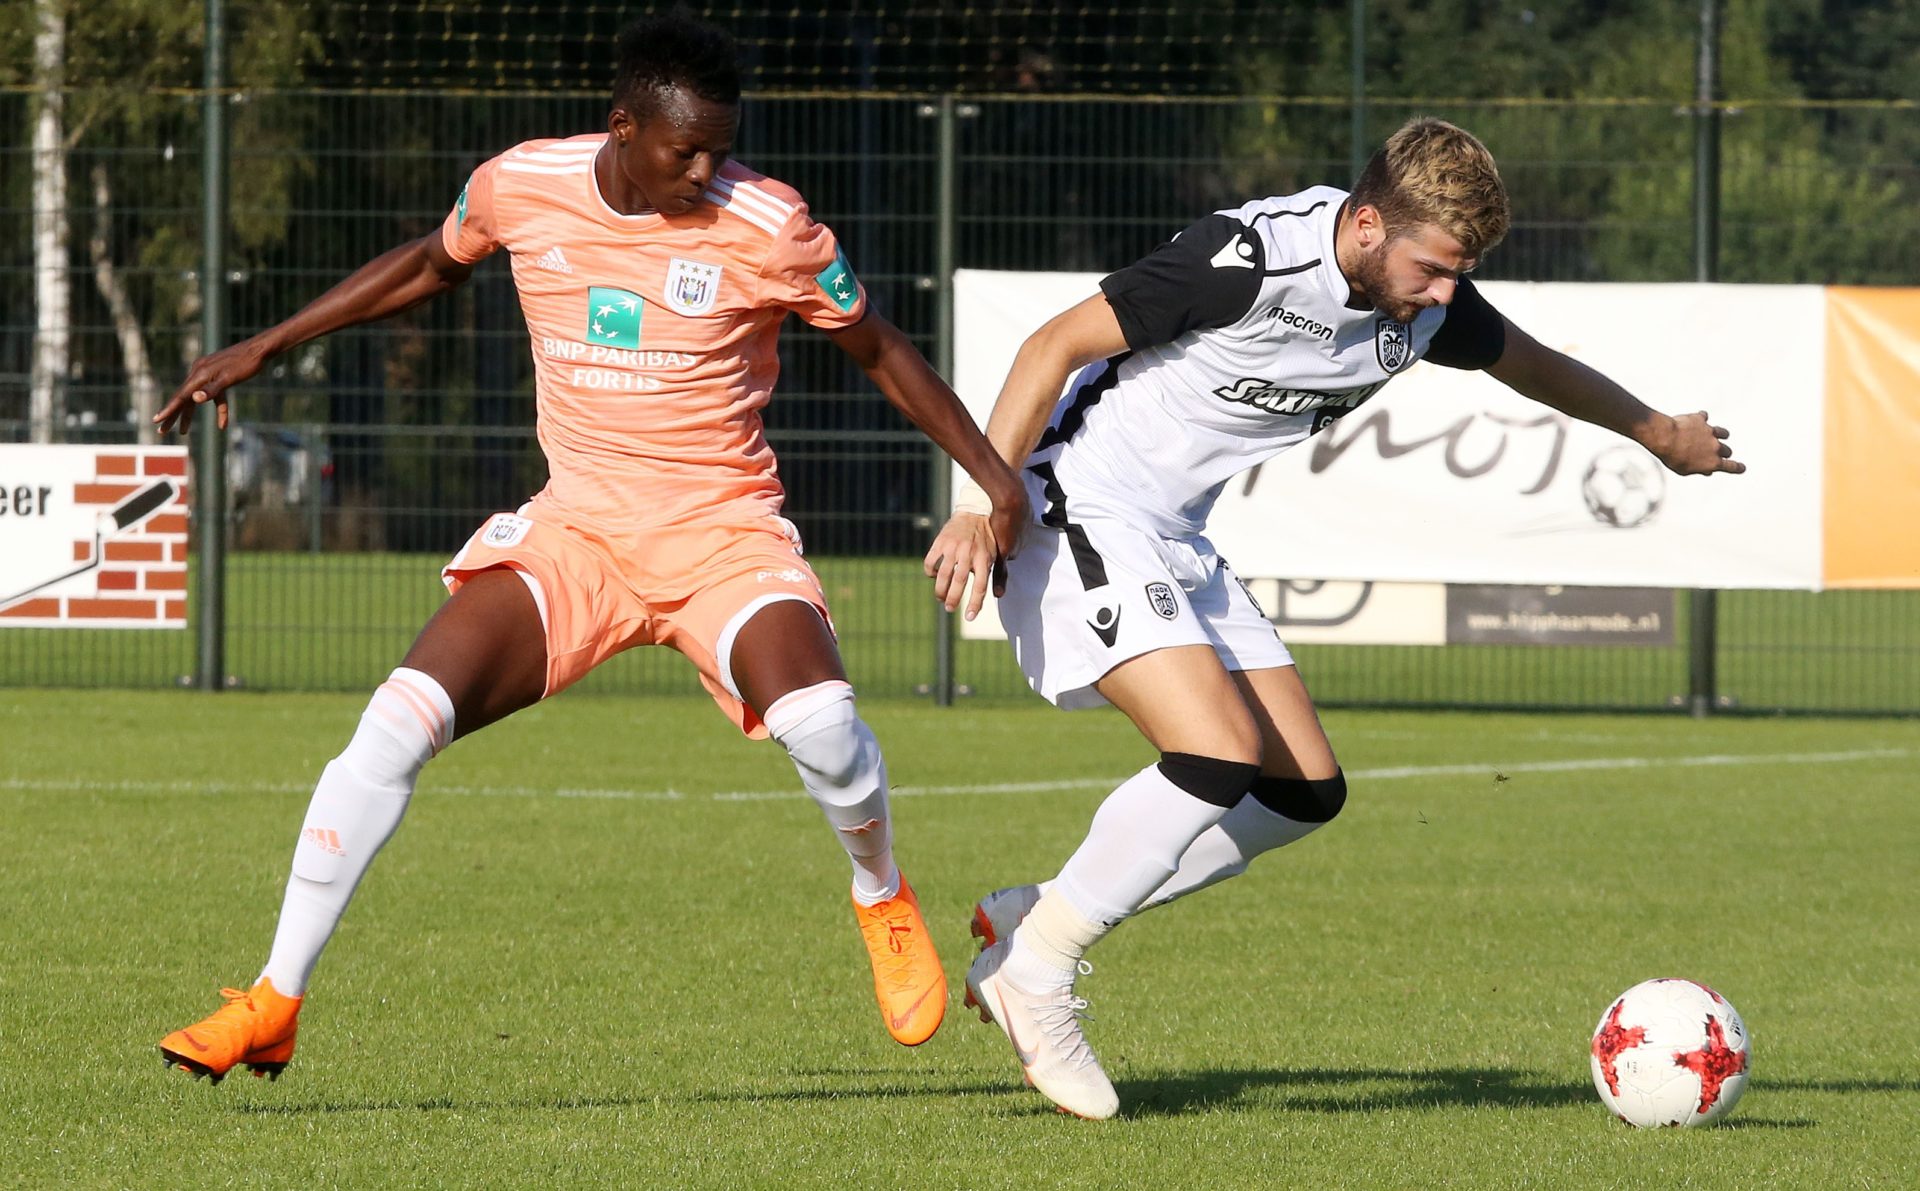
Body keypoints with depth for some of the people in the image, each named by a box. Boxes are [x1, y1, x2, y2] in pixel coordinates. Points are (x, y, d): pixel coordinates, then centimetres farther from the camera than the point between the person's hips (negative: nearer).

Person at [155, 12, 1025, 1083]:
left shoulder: (767, 226, -13)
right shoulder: (521, 186, -4)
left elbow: (878, 348, 2)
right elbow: (430, 266, 17)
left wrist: (991, 470, -2)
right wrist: (264, 349, 18)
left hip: (724, 532, -2)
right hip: (575, 531, 2)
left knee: (819, 724, -29)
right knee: (399, 722, -16)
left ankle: (883, 897, 7)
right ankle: (273, 1008, -6)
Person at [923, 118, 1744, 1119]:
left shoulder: (1425, 305, -1)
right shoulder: (1253, 259, -25)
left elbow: (1526, 361, 22)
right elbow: (1059, 343, -20)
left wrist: (1659, 434, 36)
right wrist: (981, 503, -23)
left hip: (1176, 543, 9)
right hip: (1077, 509, -9)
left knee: (1303, 792, 3)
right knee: (1219, 757, -23)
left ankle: (1039, 915, 11)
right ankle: (1034, 968, -9)